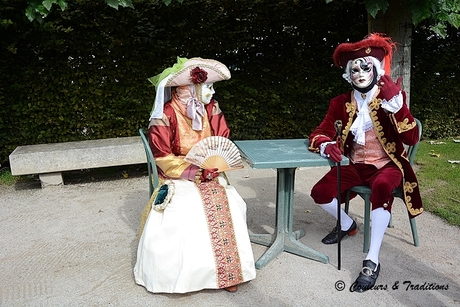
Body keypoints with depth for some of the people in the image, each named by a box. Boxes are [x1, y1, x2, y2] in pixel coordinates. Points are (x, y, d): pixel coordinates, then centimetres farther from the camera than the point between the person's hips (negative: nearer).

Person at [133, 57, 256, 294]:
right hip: (176, 177, -3)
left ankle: (227, 269, -9)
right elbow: (163, 159, -13)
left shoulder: (211, 108, -1)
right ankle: (183, 271, -8)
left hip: (209, 173, 4)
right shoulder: (165, 115, -15)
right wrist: (194, 171, -21)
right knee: (183, 211, -28)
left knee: (229, 204, -20)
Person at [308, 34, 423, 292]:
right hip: (355, 165, 3)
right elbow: (319, 134, -4)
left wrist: (396, 102, -30)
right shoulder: (341, 103, 0)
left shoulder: (392, 97, -7)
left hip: (387, 164, -3)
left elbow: (411, 138, -17)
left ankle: (372, 261, -26)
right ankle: (347, 224, 16)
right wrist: (326, 146, -29)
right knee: (320, 192, -18)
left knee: (381, 188, -37)